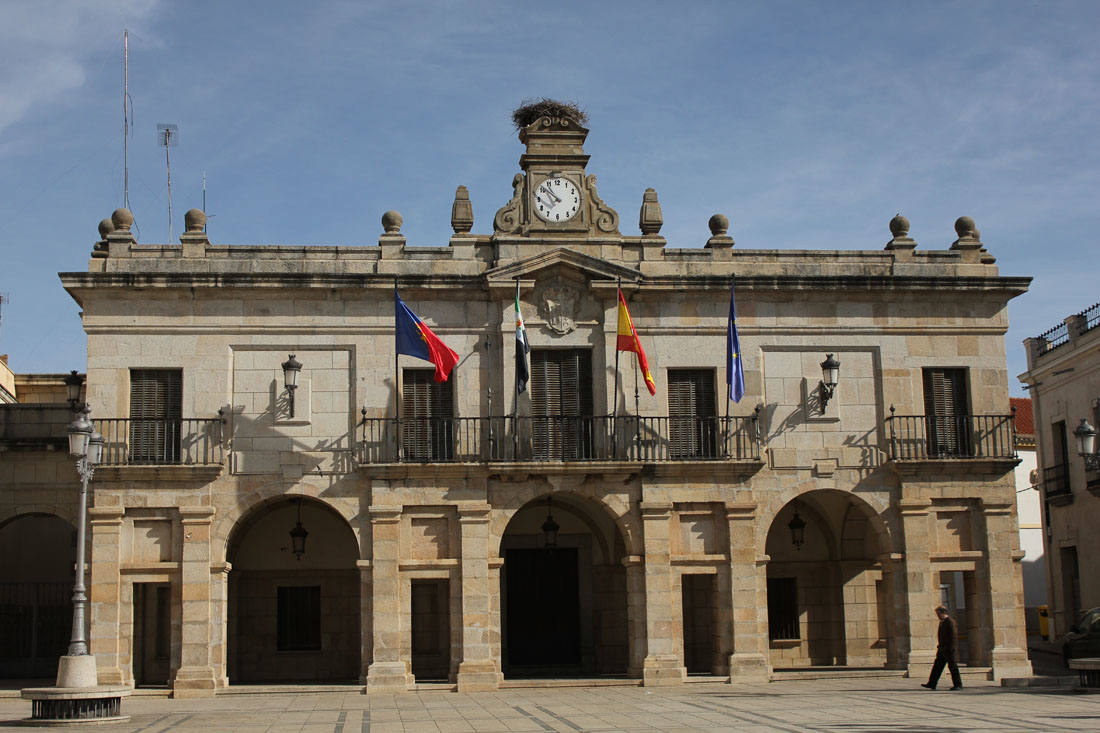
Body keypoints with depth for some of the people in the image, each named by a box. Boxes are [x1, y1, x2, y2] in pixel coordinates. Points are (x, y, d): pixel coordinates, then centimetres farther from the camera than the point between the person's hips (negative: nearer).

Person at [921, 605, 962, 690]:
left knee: (953, 667, -2)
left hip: (949, 649, -9)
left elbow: (953, 636, -17)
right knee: (937, 666, 7)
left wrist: (951, 649, -20)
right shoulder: (942, 622, 14)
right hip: (942, 649, 9)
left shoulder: (950, 622, -14)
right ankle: (931, 684, 9)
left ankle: (958, 685, 7)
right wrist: (939, 646, 18)